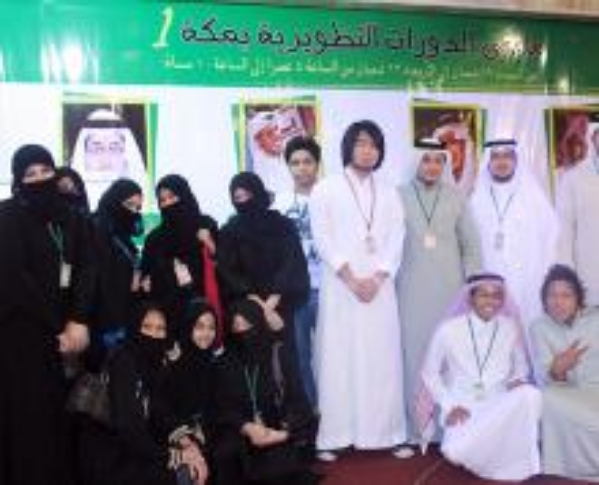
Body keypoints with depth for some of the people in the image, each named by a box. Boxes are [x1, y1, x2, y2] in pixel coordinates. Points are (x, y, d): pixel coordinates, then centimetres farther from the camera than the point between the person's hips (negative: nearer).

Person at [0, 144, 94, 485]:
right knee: (30, 418, -3)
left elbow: (85, 270, 3)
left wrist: (79, 320, -12)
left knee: (59, 415, 3)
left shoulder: (69, 217, 10)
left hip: (62, 331, 5)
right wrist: (58, 328, -12)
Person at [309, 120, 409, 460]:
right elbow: (323, 239, -4)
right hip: (339, 287, -3)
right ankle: (334, 437, 1)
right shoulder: (326, 189, 5)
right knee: (339, 359, -3)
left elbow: (396, 240, 6)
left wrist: (377, 279, -9)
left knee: (383, 359, 2)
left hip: (380, 288, 3)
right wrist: (351, 279, -11)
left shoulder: (389, 193, 15)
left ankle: (387, 433, 9)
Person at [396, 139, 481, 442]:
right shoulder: (399, 196, 2)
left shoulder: (456, 197, 7)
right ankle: (416, 430, 9)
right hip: (412, 292, -1)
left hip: (450, 290, 1)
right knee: (415, 355, 0)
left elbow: (471, 245, 9)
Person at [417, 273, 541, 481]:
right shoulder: (448, 329, -7)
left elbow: (521, 366, 15)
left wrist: (517, 380, -9)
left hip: (499, 406, 3)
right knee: (457, 452, -33)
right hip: (462, 408, -2)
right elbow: (429, 373, 1)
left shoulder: (510, 328, 0)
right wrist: (449, 405, -11)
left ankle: (515, 465, -14)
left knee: (530, 394, -31)